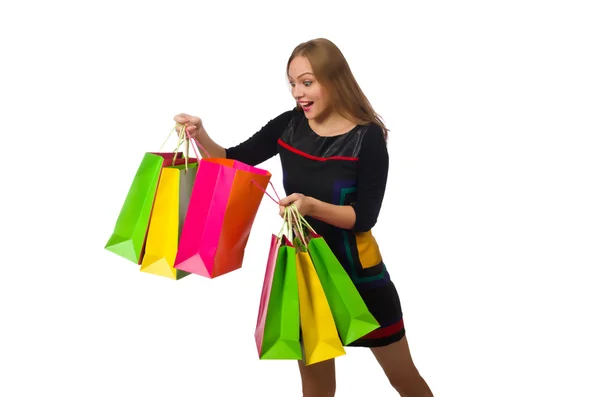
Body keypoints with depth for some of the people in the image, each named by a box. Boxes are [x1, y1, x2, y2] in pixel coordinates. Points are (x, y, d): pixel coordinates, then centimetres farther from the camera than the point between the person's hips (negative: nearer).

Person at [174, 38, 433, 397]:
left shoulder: (368, 137, -17)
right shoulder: (289, 126, -6)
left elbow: (364, 218, -19)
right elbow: (233, 161, 3)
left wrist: (312, 206, -34)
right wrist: (201, 137, -17)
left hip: (357, 270, -3)